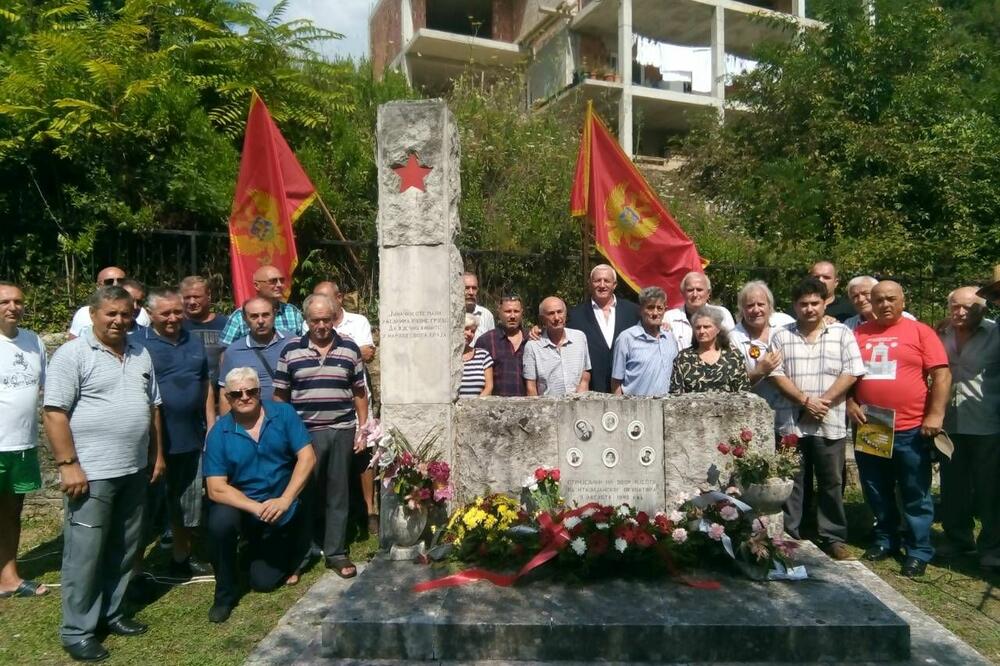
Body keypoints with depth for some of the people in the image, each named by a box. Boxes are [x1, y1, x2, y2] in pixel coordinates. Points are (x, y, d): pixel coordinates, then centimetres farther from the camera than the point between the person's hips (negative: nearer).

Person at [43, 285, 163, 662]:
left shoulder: (140, 354, 10)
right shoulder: (73, 354, -9)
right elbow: (55, 413, -13)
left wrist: (156, 453, 13)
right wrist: (68, 464, -18)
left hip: (134, 471, 6)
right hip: (91, 473, -6)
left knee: (123, 550, 15)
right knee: (85, 554, 2)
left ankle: (110, 614, 30)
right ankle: (77, 631, 15)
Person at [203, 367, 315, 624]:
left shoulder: (283, 414, -10)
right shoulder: (219, 432, -12)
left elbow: (307, 457, -15)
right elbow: (216, 489, -16)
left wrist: (284, 500, -25)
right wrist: (257, 508, -29)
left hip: (283, 514, 0)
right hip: (242, 507, 0)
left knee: (263, 583, 2)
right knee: (220, 521, -33)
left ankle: (287, 557, 39)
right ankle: (226, 593, -7)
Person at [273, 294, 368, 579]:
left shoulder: (350, 348, 3)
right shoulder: (291, 350, 2)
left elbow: (359, 393, 8)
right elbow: (280, 396, 5)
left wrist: (362, 430, 4)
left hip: (342, 431, 1)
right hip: (305, 433, 0)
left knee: (338, 494, 6)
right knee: (306, 493, 9)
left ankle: (336, 552, 16)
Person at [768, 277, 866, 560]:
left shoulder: (842, 334, 6)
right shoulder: (782, 337, 7)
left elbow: (851, 373, -2)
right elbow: (776, 374, -1)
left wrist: (825, 401, -12)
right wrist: (805, 401, -12)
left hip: (831, 423, 0)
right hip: (791, 422, 0)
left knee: (832, 482, 8)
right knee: (791, 481, 6)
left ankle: (834, 537, 20)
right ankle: (787, 535, 16)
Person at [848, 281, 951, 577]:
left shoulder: (920, 332, -1)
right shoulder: (858, 334, 7)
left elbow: (942, 374, -5)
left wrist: (935, 414, -12)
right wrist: (849, 404, -2)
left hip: (911, 429, -3)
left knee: (916, 495, 6)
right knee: (877, 493, 14)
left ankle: (919, 551, 17)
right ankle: (885, 539, 30)